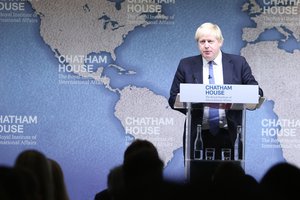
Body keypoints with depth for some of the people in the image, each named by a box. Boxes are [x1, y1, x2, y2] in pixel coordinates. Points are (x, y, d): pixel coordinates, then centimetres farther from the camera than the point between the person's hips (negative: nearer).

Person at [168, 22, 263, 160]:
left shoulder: (238, 63, 7)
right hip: (198, 136, 0)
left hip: (229, 134, 0)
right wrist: (190, 106, -14)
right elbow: (173, 98, 7)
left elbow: (257, 92, 6)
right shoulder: (186, 65, 8)